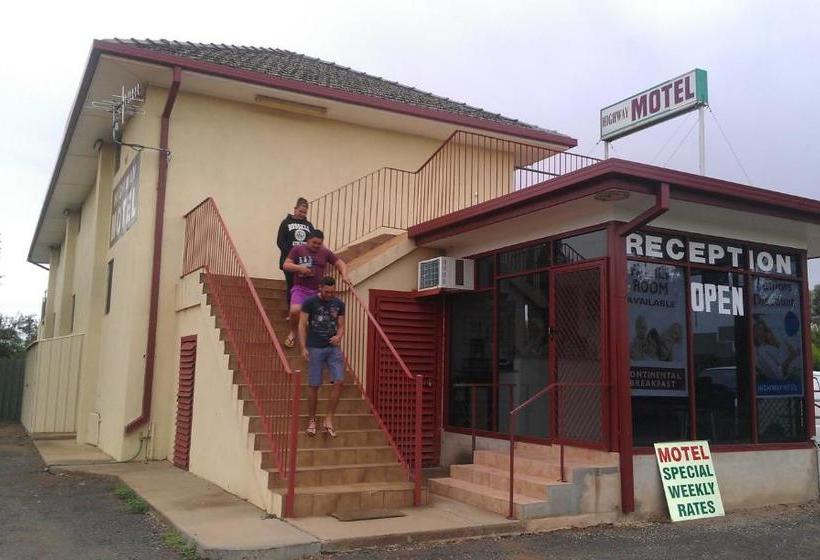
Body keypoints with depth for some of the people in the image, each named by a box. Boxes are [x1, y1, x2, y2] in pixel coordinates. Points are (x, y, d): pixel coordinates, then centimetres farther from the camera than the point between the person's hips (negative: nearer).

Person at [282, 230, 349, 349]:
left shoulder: (325, 252, 7)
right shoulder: (298, 249, 1)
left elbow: (340, 263, 12)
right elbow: (286, 265, -2)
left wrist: (344, 276, -6)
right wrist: (299, 267, -19)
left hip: (318, 290, 3)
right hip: (300, 288, -2)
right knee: (295, 311, -23)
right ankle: (293, 333, 7)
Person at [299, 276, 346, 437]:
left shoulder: (339, 304, 7)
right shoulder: (310, 302, -4)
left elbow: (341, 326, 11)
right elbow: (302, 325, -4)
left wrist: (338, 336, -12)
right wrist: (303, 348, -12)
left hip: (333, 348, 3)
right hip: (315, 348, -3)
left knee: (339, 381, -10)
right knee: (314, 386, 1)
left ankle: (328, 419, 1)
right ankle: (312, 420, 17)